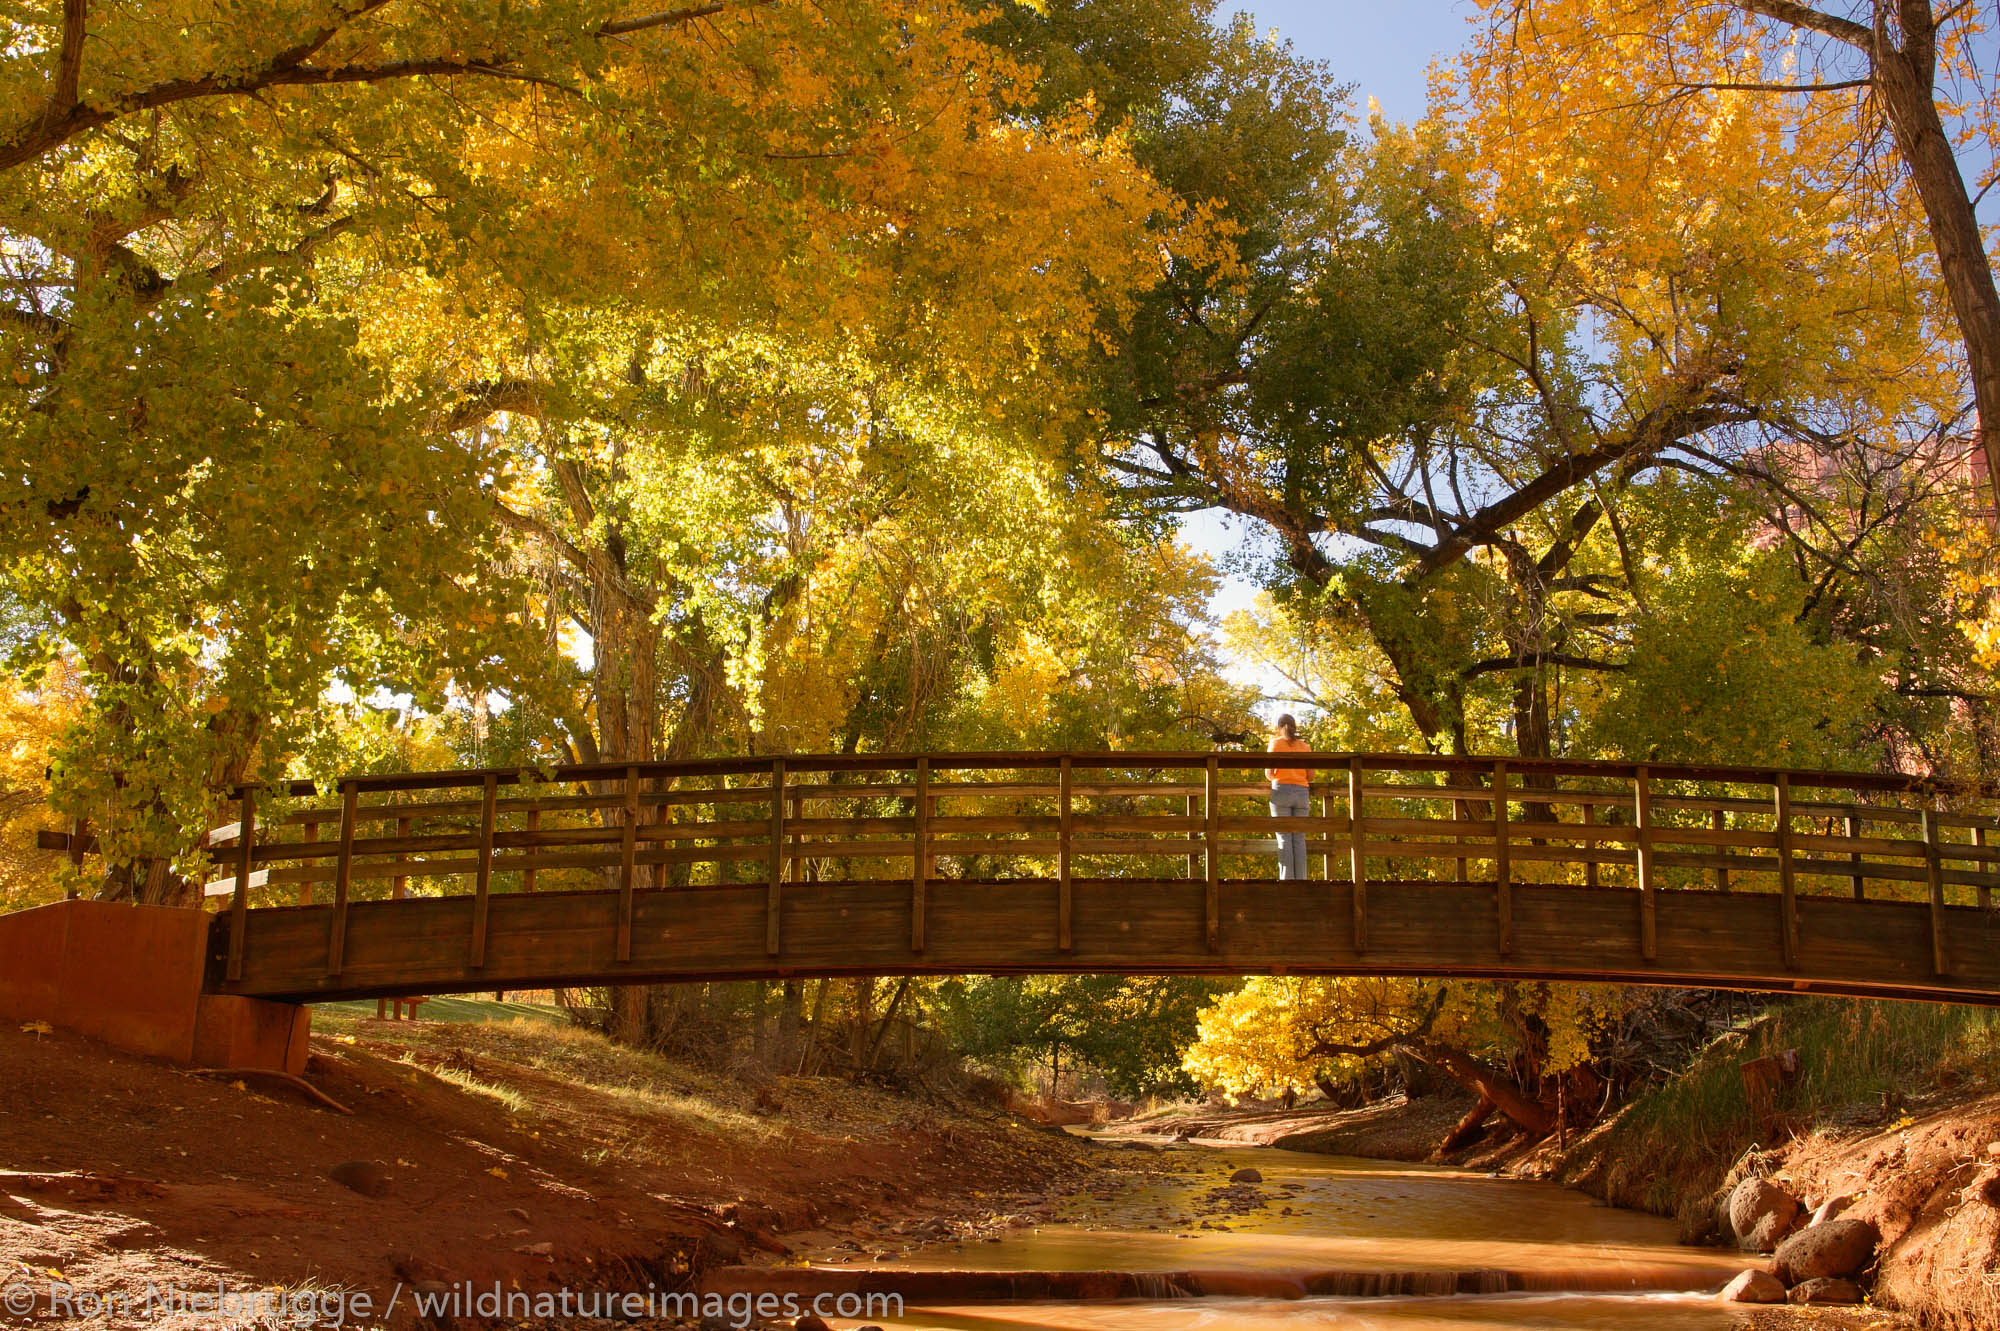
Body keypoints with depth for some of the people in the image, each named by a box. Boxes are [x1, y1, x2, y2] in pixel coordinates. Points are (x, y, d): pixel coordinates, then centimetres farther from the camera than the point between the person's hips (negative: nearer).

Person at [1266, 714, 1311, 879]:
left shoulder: (1276, 743, 4)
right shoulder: (1304, 746, 14)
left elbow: (1269, 772, -2)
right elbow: (1310, 776, 10)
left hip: (1281, 791, -3)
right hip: (1302, 792, 3)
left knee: (1284, 839, -4)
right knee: (1299, 839, 3)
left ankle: (1287, 880, -10)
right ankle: (1301, 880, -2)